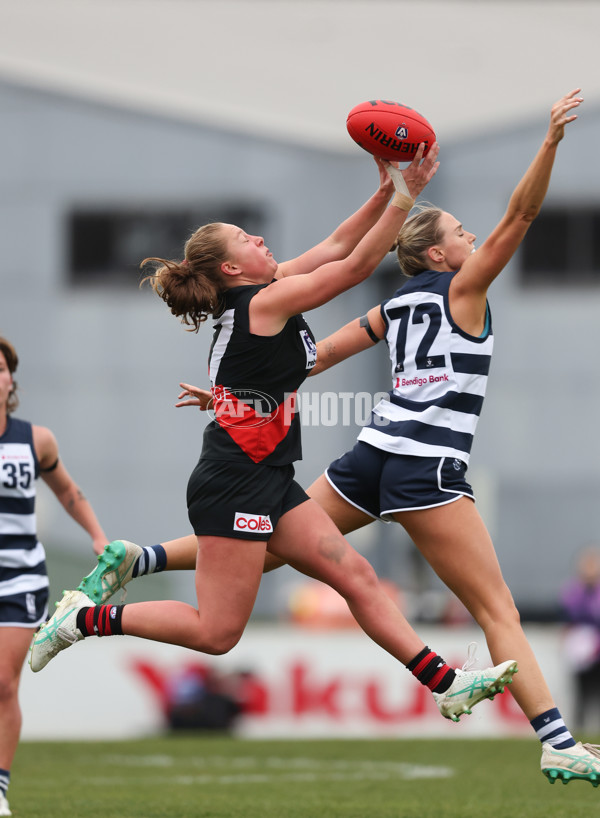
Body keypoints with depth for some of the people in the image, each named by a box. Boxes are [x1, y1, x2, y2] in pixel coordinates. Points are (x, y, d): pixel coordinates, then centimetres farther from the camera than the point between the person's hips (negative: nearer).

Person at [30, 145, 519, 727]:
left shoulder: (258, 297, 12)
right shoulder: (267, 301, -13)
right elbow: (358, 266, -14)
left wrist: (386, 191, 11)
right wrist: (403, 198, -11)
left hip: (267, 480, 10)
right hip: (234, 481, -10)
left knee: (356, 577, 5)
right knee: (216, 632, -6)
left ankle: (445, 684, 5)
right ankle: (87, 619, 2)